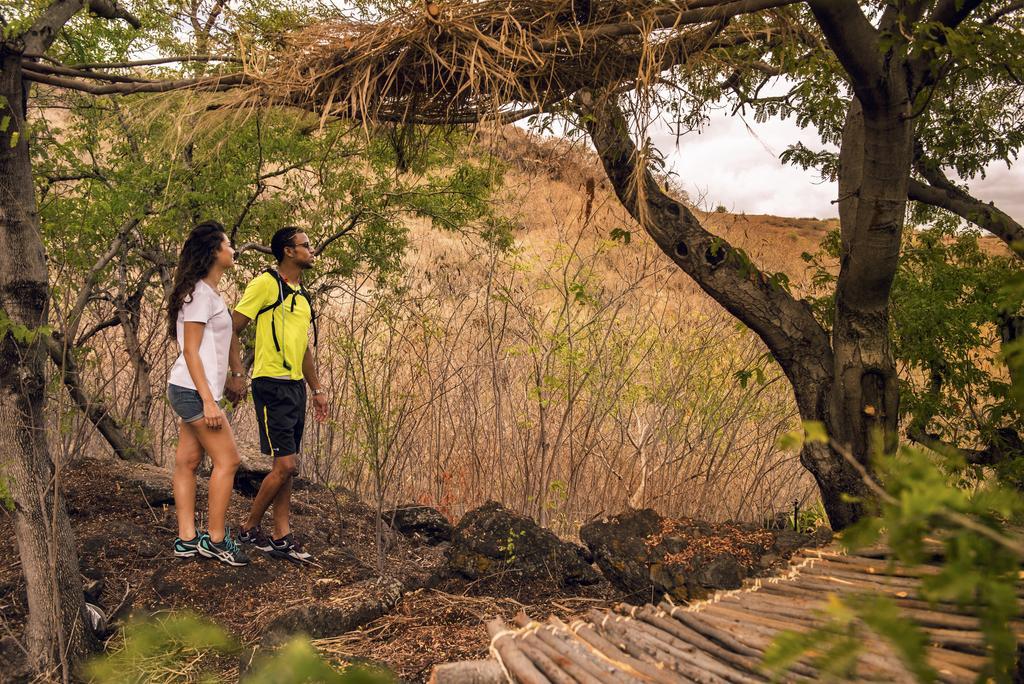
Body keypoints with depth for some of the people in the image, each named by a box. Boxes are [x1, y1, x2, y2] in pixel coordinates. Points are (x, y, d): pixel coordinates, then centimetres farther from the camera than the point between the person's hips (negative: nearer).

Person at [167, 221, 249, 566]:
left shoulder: (207, 292, 17)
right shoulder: (200, 294, -13)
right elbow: (190, 351, -17)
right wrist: (208, 400, -20)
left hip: (189, 391, 10)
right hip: (195, 390, -10)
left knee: (187, 462, 9)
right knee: (227, 460, -6)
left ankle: (187, 539, 12)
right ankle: (215, 539, 1)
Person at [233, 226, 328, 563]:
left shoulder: (302, 295, 17)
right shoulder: (265, 283, -9)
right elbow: (232, 330, -11)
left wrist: (317, 390, 22)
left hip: (296, 387, 9)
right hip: (272, 386, -8)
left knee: (287, 466, 10)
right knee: (286, 465, -10)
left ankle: (281, 537, 16)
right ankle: (249, 528, 8)